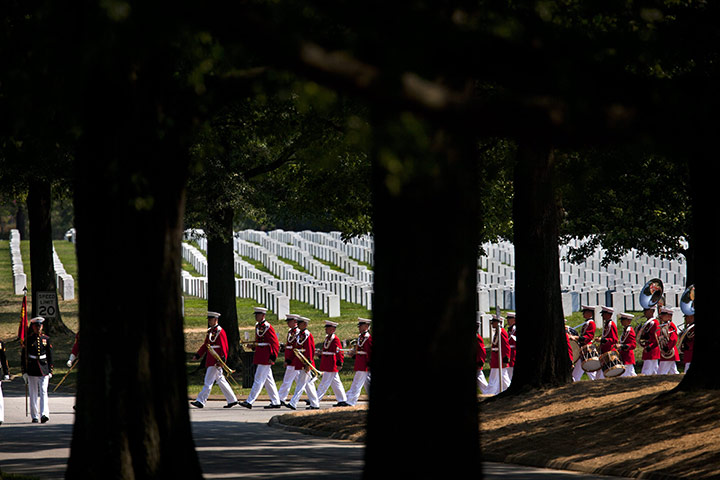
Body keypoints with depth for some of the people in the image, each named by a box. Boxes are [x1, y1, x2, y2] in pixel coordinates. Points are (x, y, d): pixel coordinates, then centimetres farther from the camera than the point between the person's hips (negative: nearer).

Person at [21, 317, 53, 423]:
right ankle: (34, 416, 11)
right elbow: (23, 357, 3)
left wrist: (50, 371, 7)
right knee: (33, 394, 5)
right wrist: (24, 372, -1)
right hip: (32, 370, 0)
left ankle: (44, 414, -22)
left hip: (44, 369, 0)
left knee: (44, 392, -12)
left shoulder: (46, 339, 7)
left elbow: (50, 356, 11)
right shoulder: (28, 340, 2)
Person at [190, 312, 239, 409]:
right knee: (220, 380, 13)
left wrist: (222, 360, -23)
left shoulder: (220, 332, -11)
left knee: (208, 381, -8)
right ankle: (232, 400, 18)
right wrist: (197, 355, 10)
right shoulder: (210, 331, 16)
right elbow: (205, 345, 19)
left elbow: (224, 347, -16)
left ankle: (201, 401, -7)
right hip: (210, 360, 10)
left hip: (216, 361, -10)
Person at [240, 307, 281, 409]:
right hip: (260, 358, 10)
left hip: (265, 358, -10)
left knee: (258, 379, -8)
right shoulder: (257, 326, 13)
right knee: (268, 381, 12)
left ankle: (249, 401, -9)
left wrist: (273, 357, -19)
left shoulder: (268, 327, -14)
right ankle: (276, 402, 16)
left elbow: (275, 344, -15)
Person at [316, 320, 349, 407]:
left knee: (324, 383, -6)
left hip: (331, 365, -10)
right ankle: (342, 400, 18)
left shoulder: (335, 339, -14)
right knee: (336, 383, 13)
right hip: (327, 365, 10)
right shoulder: (328, 337, 13)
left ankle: (316, 400, -6)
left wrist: (339, 363, -22)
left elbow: (339, 352, -18)